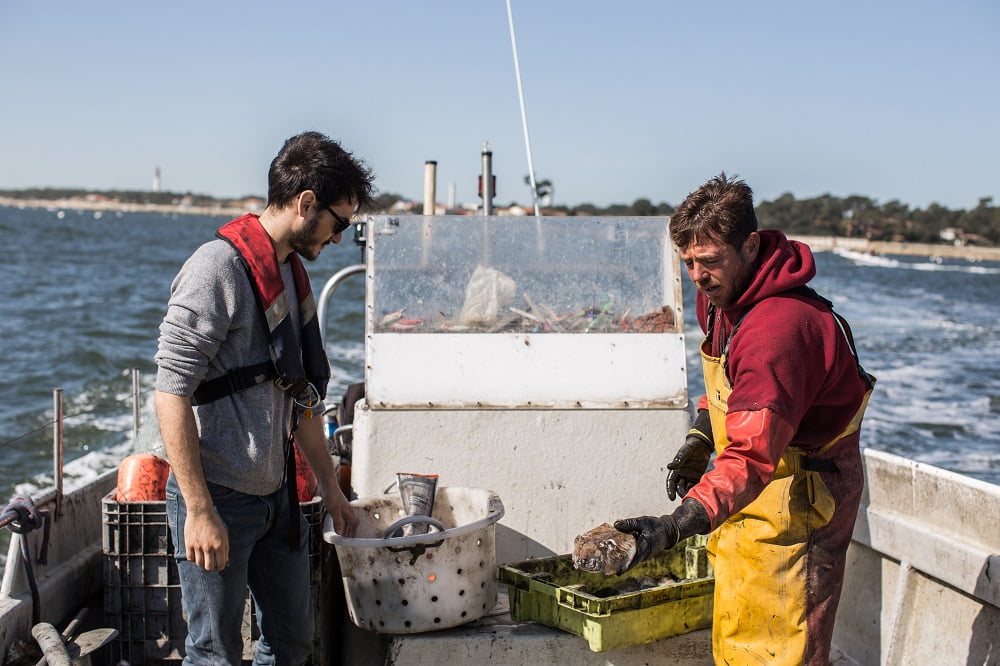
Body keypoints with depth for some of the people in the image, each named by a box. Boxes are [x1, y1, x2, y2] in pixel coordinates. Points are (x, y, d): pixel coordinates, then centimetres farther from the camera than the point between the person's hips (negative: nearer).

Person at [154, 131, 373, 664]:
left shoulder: (292, 273, 12)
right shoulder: (218, 268, -16)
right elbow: (171, 395, -21)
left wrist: (328, 484, 22)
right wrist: (199, 510, -23)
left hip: (277, 495, 9)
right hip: (219, 499, -8)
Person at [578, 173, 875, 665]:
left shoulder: (778, 328, -32)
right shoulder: (720, 294, -2)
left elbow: (751, 459, -40)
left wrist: (677, 525, -50)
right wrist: (701, 436, 8)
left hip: (799, 492, -9)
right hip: (751, 496, 9)